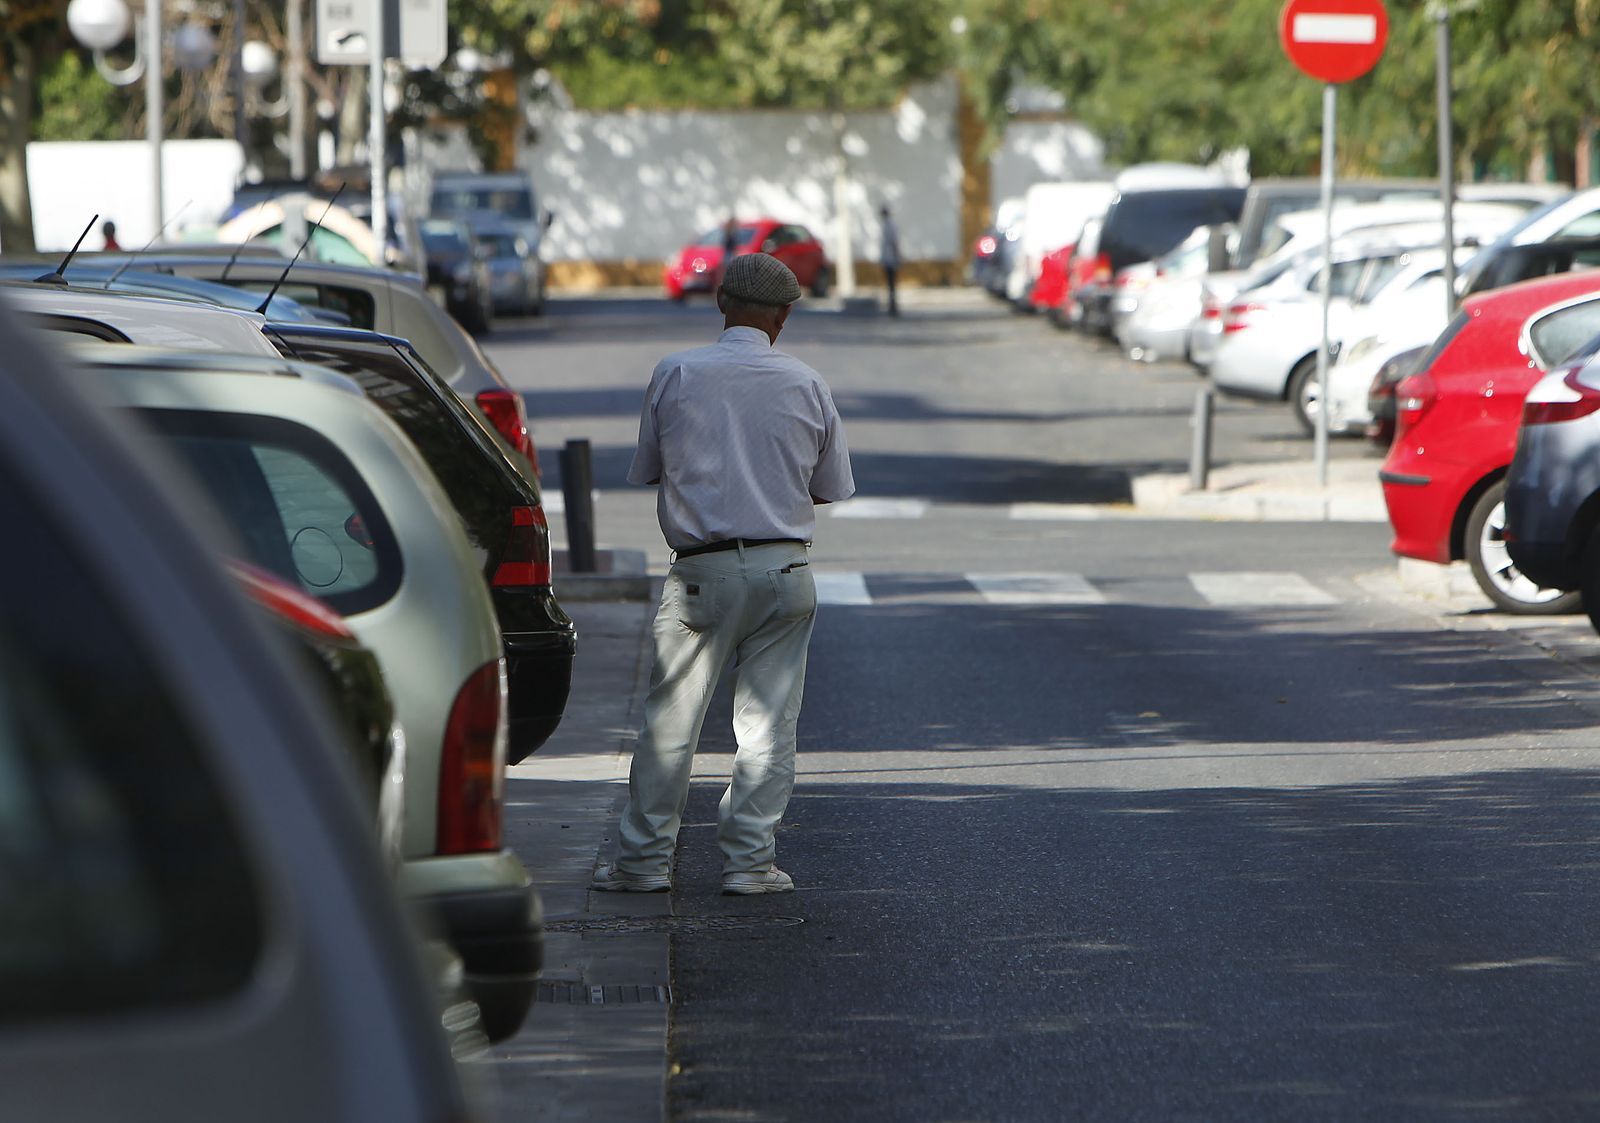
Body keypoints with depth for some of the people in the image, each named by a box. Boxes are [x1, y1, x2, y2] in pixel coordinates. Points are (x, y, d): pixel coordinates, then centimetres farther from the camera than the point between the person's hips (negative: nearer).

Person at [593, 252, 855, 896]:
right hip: (785, 571, 1)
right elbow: (830, 488, 11)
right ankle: (750, 861, 6)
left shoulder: (675, 374, -2)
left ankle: (644, 859, 7)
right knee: (768, 721, 6)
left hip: (702, 572, -1)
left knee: (670, 719, 4)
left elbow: (648, 471, 7)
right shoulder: (806, 385, 2)